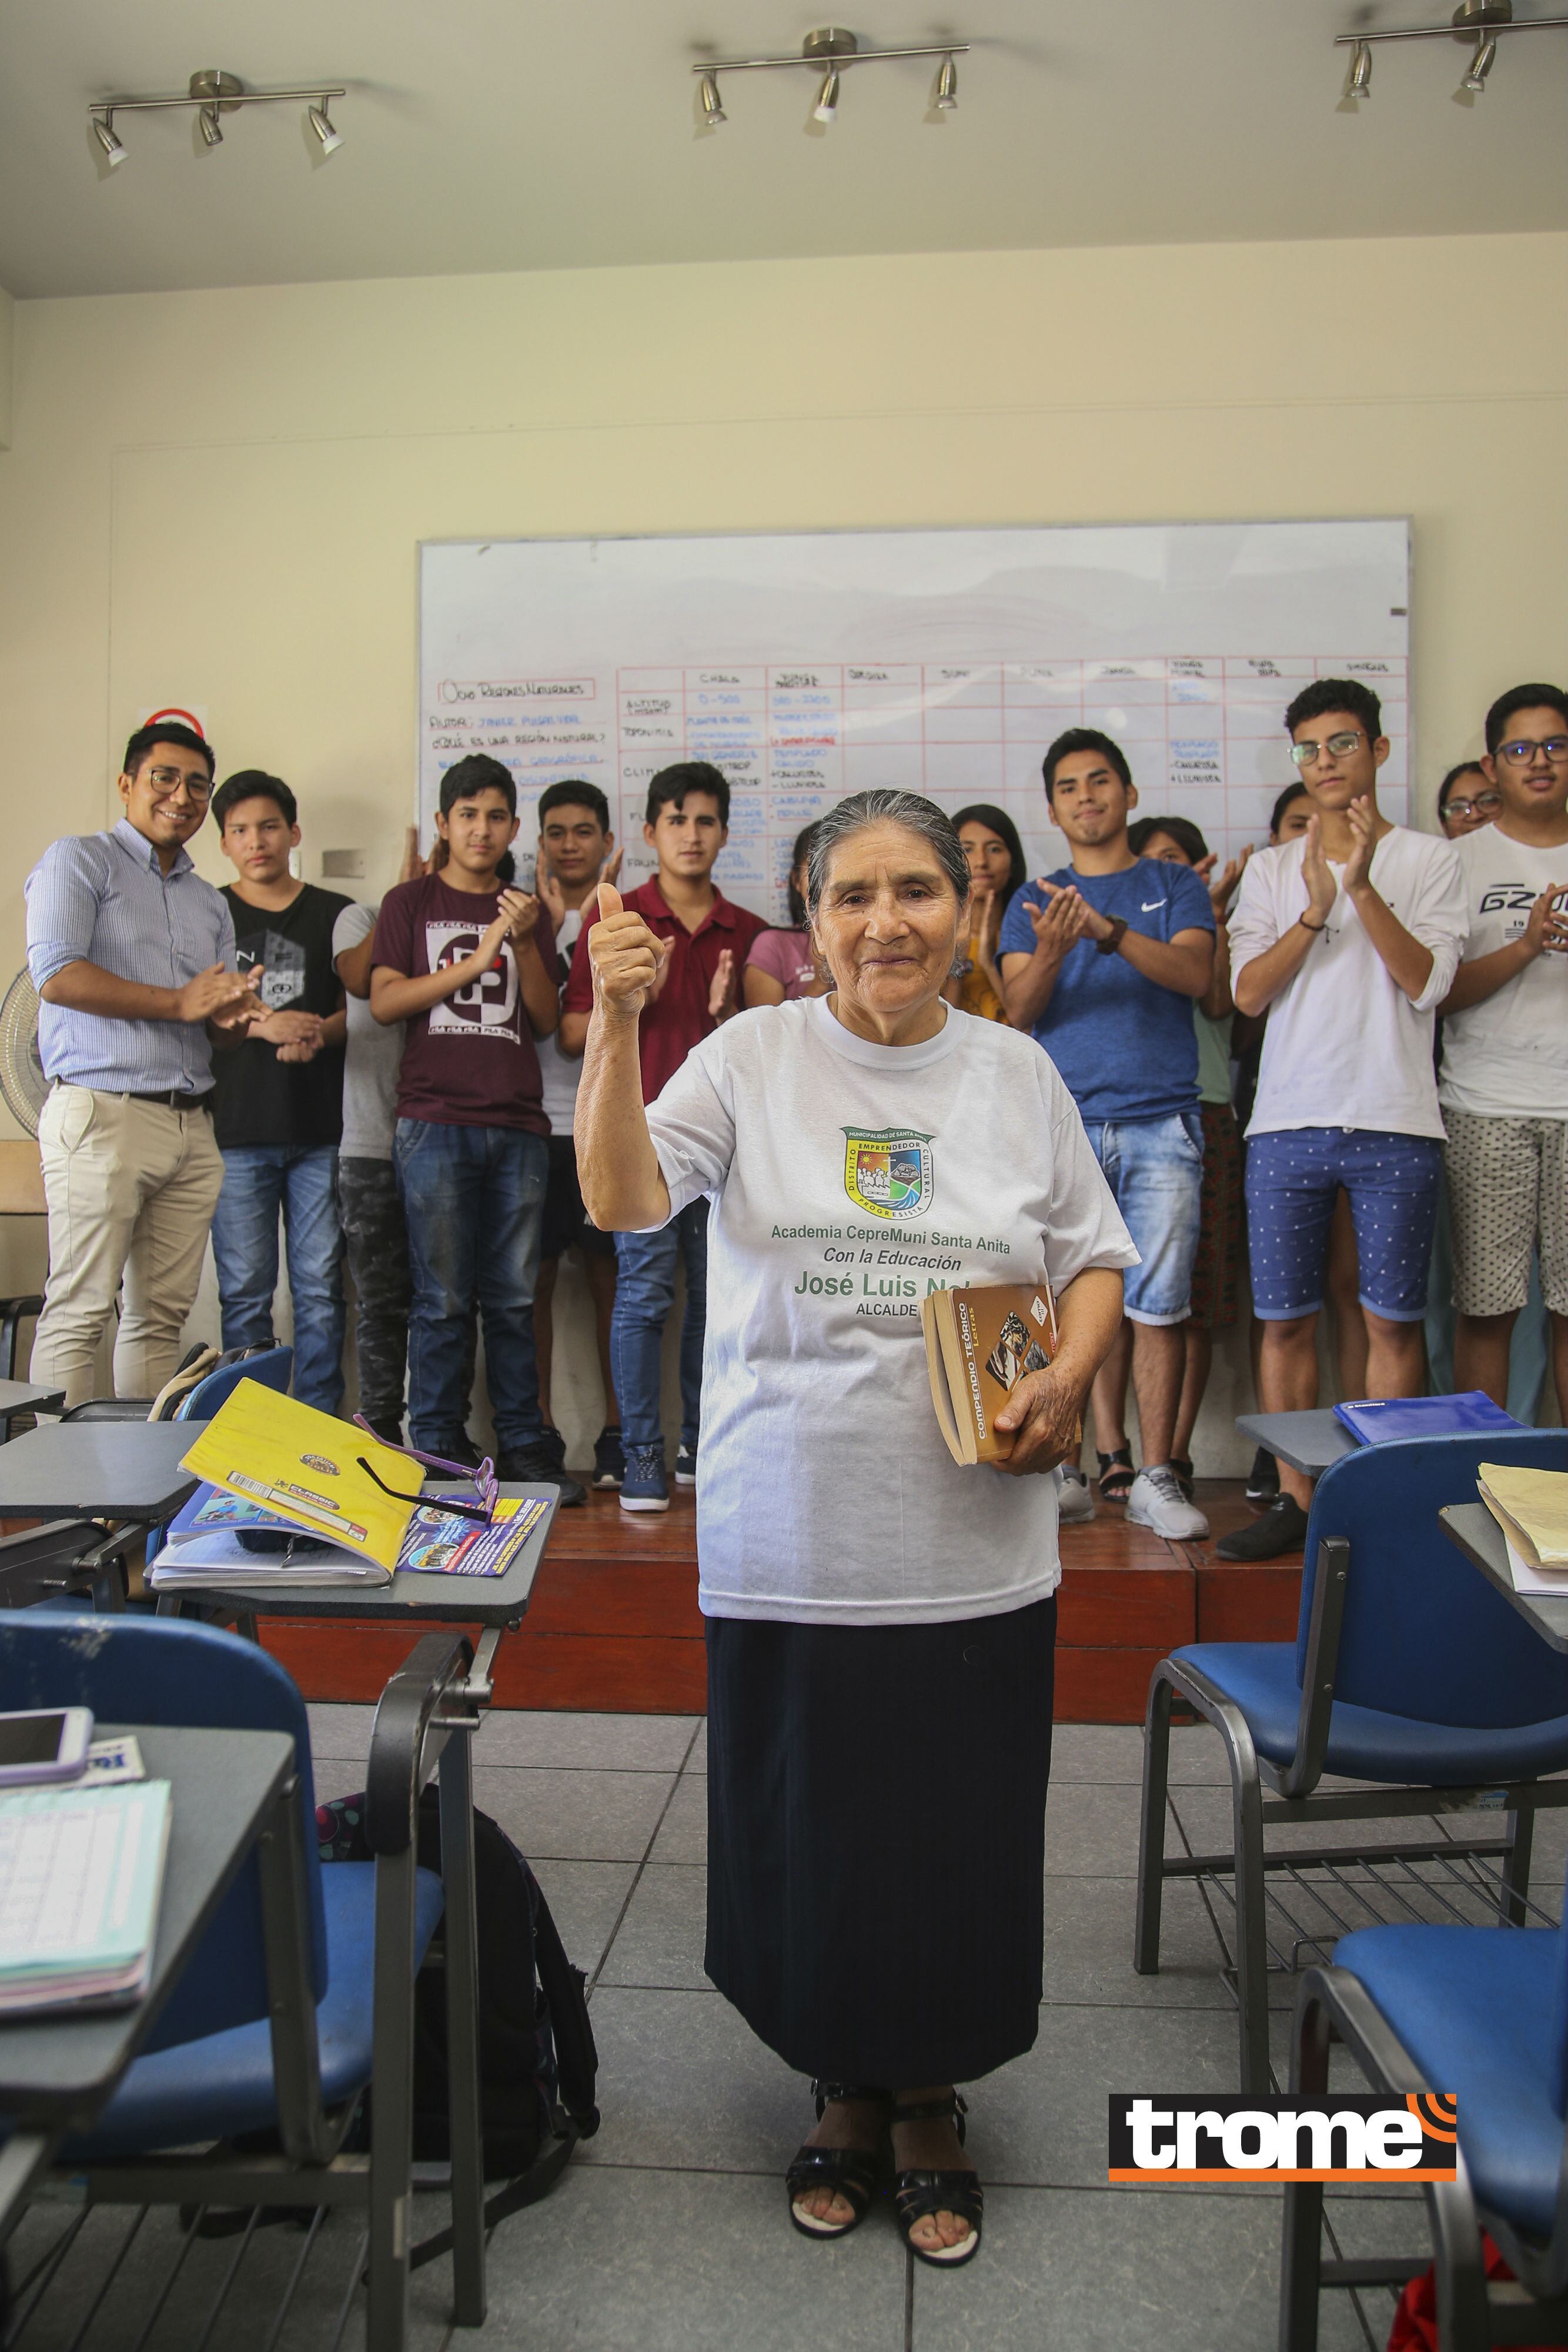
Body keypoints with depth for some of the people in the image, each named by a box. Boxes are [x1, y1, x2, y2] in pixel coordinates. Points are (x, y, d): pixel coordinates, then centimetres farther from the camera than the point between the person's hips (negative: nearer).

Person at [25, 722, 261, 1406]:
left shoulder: (211, 903, 23)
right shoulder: (79, 861, 4)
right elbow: (56, 977, -12)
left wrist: (234, 1017, -4)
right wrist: (178, 1002, -9)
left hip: (191, 1125, 6)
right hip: (103, 1113, -6)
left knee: (162, 1315, 6)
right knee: (79, 1311, -7)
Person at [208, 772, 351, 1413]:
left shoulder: (336, 914, 12)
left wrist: (320, 1033, -11)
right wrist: (260, 1025, -12)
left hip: (321, 1128, 1)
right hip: (236, 1128, 0)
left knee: (320, 1289, 2)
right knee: (244, 1293, 2)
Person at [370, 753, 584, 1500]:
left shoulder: (527, 911, 19)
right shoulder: (411, 903, 11)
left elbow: (546, 1019, 11)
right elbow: (383, 1001, -1)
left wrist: (525, 942, -4)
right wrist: (477, 959, -7)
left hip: (517, 1126, 3)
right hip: (435, 1123, -2)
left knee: (514, 1297, 4)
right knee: (443, 1299, -2)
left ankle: (522, 1445, 11)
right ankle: (436, 1453, 6)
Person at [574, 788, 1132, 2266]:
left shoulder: (1016, 1075, 4)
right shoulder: (754, 1057, -3)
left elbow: (1095, 1258, 12)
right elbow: (623, 1199, -14)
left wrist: (1069, 1379, -6)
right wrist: (615, 1025, -25)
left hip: (974, 1550, 2)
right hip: (788, 1547, -1)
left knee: (962, 1839, 12)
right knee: (811, 1830, 12)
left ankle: (932, 2102, 39)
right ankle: (845, 2090, 41)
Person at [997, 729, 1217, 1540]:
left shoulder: (1174, 886, 15)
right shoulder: (1033, 901, 16)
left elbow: (1196, 973, -4)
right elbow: (1020, 1011, 3)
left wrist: (1109, 930, -19)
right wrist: (1051, 951, -19)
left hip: (1162, 1124, 0)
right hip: (1063, 1126, 1)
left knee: (1157, 1305, -4)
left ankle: (1154, 1478, 2)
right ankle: (1104, 1458, 12)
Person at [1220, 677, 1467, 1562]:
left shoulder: (1429, 858, 7)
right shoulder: (1271, 870, 14)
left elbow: (1426, 982, -5)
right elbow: (1249, 991, 3)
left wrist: (1362, 888, -14)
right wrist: (1315, 912, -11)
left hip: (1396, 1123, -2)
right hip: (1289, 1123, 2)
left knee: (1394, 1320, 2)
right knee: (1287, 1319, 3)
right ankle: (1296, 1498, 14)